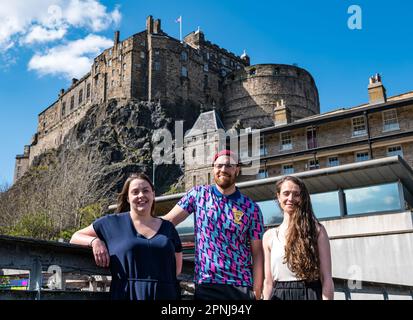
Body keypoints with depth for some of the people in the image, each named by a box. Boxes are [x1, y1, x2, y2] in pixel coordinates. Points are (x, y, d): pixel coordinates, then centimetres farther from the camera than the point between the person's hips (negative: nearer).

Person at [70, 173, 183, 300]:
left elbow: (177, 267, 19)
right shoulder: (113, 223, 6)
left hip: (165, 294, 3)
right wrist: (95, 241, -6)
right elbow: (75, 237, 13)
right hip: (127, 294, -2)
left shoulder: (168, 227, 12)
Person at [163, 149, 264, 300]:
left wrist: (257, 292, -4)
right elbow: (167, 221, -2)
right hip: (204, 285, 0)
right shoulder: (198, 194, 3)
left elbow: (257, 253, 1)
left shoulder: (251, 208, 1)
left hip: (241, 287, 0)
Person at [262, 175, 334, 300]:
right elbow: (268, 281, 9)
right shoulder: (269, 236, 8)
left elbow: (327, 279, -3)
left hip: (310, 294, -2)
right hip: (279, 296, 3)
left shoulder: (316, 230, 0)